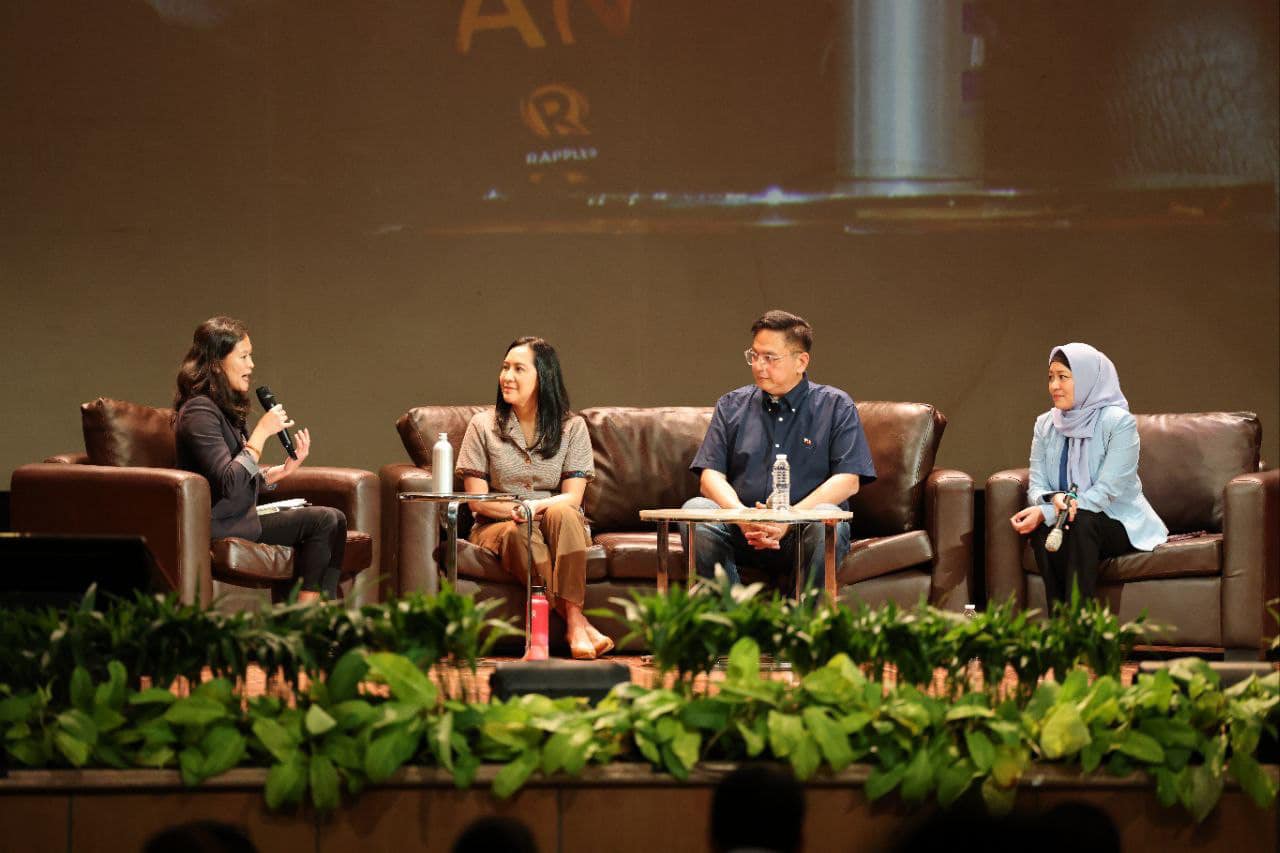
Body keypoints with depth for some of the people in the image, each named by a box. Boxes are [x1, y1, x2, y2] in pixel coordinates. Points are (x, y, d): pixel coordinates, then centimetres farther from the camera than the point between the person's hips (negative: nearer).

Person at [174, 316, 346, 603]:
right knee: (324, 521, -18)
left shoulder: (225, 408, 18)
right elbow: (230, 484, -23)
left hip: (241, 515, 10)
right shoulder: (199, 412, -14)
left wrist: (285, 469, 4)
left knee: (333, 520, -7)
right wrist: (262, 432, -18)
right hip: (221, 525, -10)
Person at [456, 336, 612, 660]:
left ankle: (573, 622, -42)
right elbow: (476, 499, 0)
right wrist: (514, 511, -20)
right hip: (497, 525, 0)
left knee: (562, 514, -35)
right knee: (518, 532, -36)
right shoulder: (484, 426, 6)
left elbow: (573, 497, -4)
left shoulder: (571, 427, 6)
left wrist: (538, 507, -25)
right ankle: (578, 623, -40)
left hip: (559, 526, 0)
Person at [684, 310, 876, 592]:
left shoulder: (836, 407, 8)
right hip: (741, 531, 2)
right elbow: (711, 475, 7)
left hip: (800, 531, -2)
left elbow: (849, 480, -4)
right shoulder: (731, 406, 16)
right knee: (694, 510, -26)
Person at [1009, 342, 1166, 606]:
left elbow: (1105, 493, -20)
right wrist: (1054, 499, -26)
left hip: (1121, 524, -4)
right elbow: (1036, 487, 1)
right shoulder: (1046, 424, 5)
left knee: (1081, 522, -35)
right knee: (1042, 529, -30)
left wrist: (1045, 513, -29)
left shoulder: (1118, 422, -14)